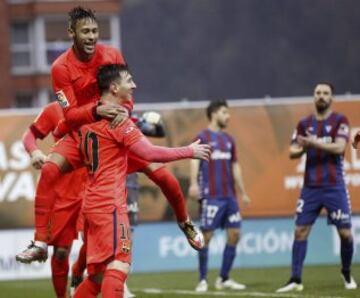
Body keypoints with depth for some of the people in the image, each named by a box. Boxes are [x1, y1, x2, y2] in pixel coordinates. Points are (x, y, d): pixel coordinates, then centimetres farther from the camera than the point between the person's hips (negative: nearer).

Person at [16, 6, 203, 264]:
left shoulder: (112, 56, -8)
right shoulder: (61, 68, -15)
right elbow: (70, 115, -17)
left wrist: (123, 110, -28)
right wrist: (96, 111, -37)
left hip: (116, 129, 2)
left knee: (161, 173, -7)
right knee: (49, 170, -27)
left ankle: (185, 223, 23)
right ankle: (40, 242, -24)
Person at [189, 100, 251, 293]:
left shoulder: (229, 140, 18)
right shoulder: (202, 137, -2)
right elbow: (195, 160, -12)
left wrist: (243, 192, 21)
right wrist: (193, 183, -27)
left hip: (229, 196, 7)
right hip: (211, 196, -7)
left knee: (234, 234, 3)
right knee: (206, 235, -6)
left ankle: (224, 279, 12)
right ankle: (203, 280, 1)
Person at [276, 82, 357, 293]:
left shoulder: (340, 121, -1)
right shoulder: (305, 124, 10)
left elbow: (339, 147, -16)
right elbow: (292, 152, 5)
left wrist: (313, 143, -27)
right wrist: (301, 149, -18)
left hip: (334, 187, -3)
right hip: (310, 187, 3)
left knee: (345, 233, -2)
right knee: (300, 230, -4)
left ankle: (347, 274, 21)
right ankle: (296, 280, -1)